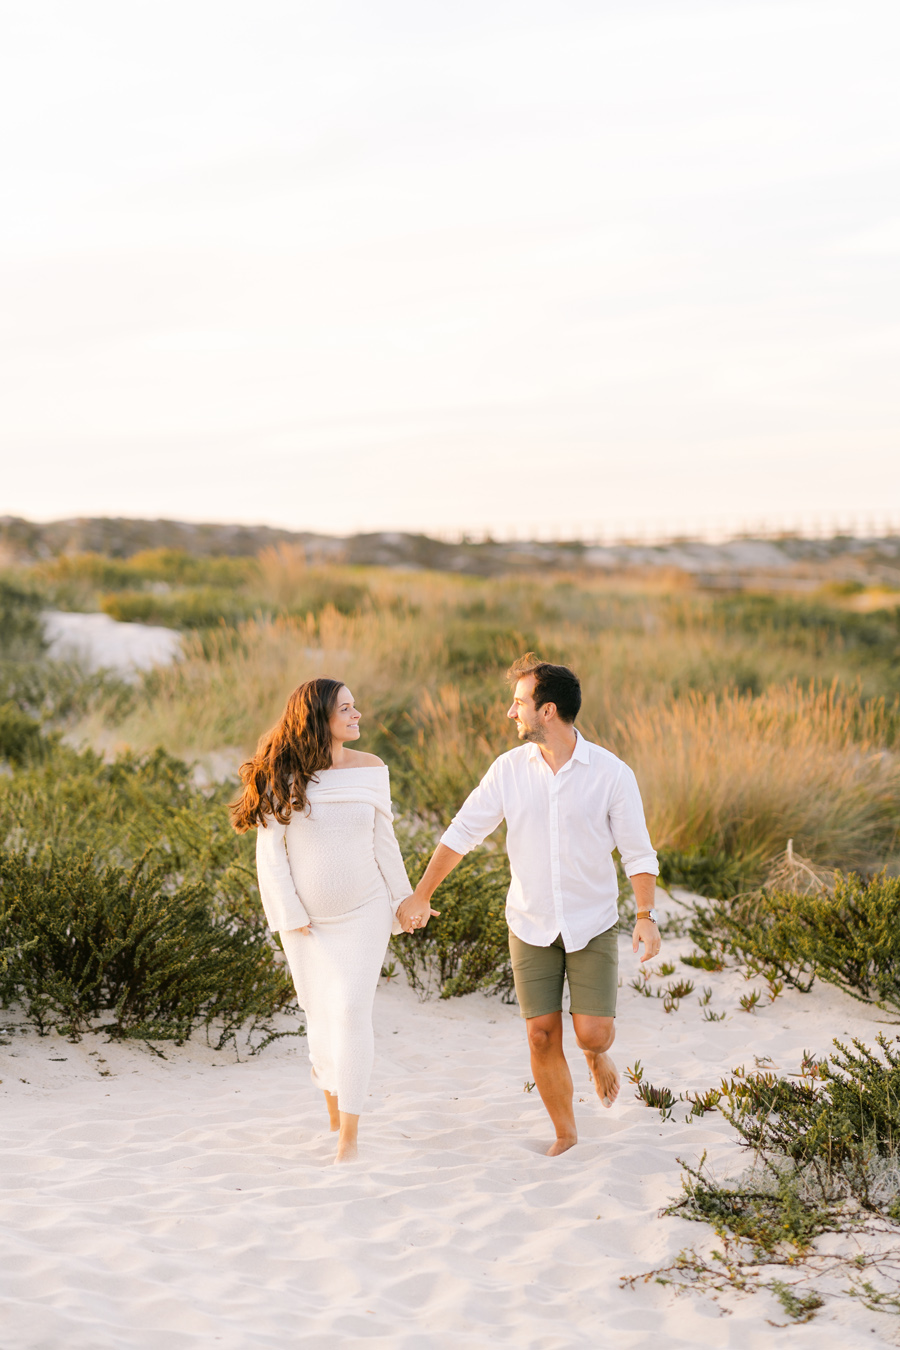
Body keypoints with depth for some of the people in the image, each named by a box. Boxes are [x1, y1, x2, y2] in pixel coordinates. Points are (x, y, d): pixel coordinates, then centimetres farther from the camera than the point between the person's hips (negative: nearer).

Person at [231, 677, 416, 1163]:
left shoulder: (370, 769, -1)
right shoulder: (283, 776, -9)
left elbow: (383, 841, 7)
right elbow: (270, 852, -6)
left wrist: (403, 901, 9)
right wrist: (292, 917, -8)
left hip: (362, 913, 0)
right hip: (307, 918, 0)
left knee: (351, 1012, -10)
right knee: (319, 1011, 11)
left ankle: (349, 1136, -6)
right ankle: (332, 1095, 38)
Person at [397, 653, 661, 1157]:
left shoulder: (612, 773, -11)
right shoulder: (509, 770, -4)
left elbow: (638, 851, -7)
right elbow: (463, 832, 3)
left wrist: (647, 916, -17)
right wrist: (422, 895, 4)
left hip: (593, 925, -2)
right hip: (531, 925, 2)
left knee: (592, 1033, -10)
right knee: (542, 1035, 1)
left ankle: (599, 1055, 28)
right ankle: (565, 1134, 19)